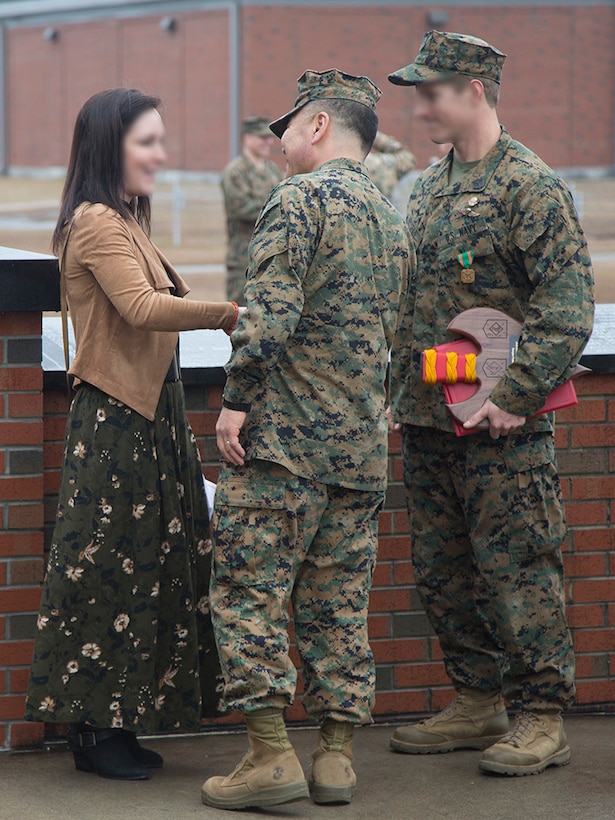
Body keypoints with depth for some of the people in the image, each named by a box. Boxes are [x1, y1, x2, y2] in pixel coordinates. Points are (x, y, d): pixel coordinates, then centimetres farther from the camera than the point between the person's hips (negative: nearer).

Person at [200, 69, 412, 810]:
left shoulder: (300, 197, -8)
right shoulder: (390, 219, 18)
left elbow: (270, 310, -19)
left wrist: (236, 401, -15)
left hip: (283, 438, -8)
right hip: (361, 444, 8)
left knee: (248, 589, -3)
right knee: (338, 603, 11)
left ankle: (271, 756, -8)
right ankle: (336, 756, 11)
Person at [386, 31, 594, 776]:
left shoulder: (530, 187, -10)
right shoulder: (426, 190, 15)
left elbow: (569, 308, -16)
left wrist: (512, 397, -21)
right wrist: (402, 391, 15)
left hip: (500, 431, -8)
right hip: (425, 422, 8)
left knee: (516, 571, -4)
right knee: (442, 572, 13)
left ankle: (542, 719, 5)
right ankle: (476, 703, 25)